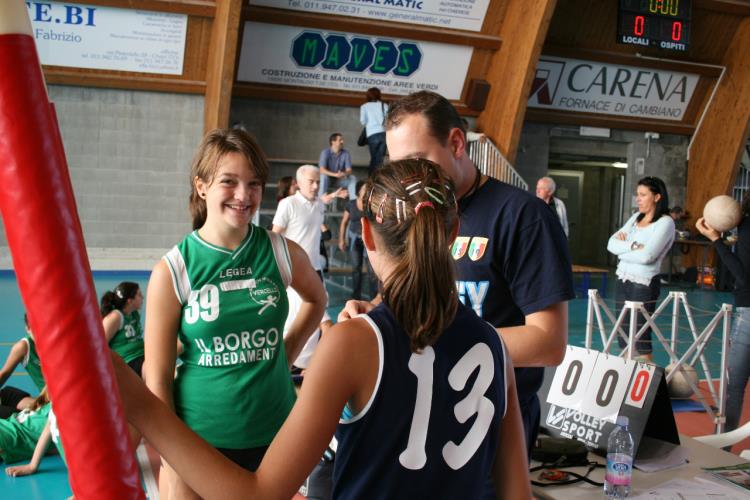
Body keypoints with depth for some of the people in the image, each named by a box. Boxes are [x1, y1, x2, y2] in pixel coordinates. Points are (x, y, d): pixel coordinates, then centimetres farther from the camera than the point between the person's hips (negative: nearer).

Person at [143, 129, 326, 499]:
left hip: (274, 435, 2)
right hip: (199, 441, -2)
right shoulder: (171, 271, -12)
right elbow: (157, 378, -10)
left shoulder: (283, 254, -6)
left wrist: (285, 355, 5)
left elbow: (316, 300, 17)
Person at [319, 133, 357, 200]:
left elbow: (349, 170, -10)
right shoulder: (325, 152, -17)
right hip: (328, 178, -3)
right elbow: (322, 170, -25)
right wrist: (335, 174, -40)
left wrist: (344, 174, -35)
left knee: (352, 178, -21)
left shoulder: (346, 154, -8)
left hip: (340, 180, 3)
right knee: (323, 176, -35)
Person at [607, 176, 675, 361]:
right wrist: (632, 246, -14)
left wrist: (622, 252, -5)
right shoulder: (636, 218, 13)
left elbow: (646, 256, -20)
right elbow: (612, 243, 3)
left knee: (641, 338, -6)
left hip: (644, 284, -7)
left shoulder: (665, 222, -8)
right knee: (624, 337, 9)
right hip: (622, 280, 7)